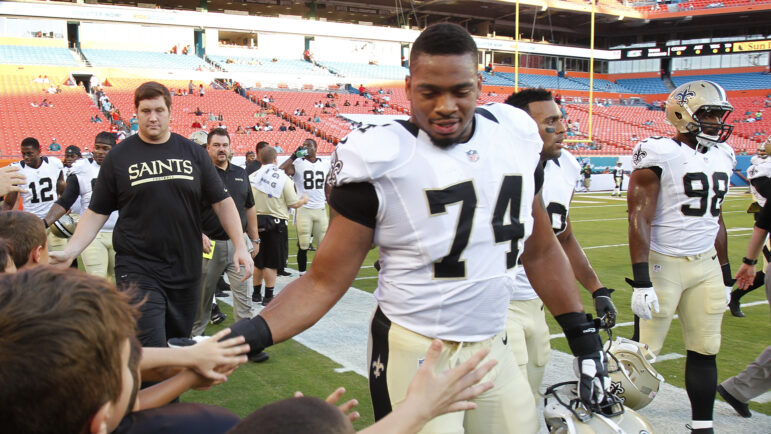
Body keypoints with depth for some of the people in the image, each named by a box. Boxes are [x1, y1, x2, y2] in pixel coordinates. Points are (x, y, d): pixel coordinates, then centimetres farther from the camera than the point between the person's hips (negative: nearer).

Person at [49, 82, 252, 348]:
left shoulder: (193, 153, 5)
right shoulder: (119, 157, 1)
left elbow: (222, 202, 6)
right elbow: (97, 212, 4)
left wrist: (240, 246, -4)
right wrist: (70, 251, -9)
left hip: (186, 271, 3)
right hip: (138, 271, -2)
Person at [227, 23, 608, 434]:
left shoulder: (513, 137, 1)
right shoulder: (382, 159, -13)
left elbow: (540, 250, 12)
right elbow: (323, 281, -12)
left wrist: (583, 337, 11)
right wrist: (247, 334, -25)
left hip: (494, 349, 5)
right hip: (415, 356, -4)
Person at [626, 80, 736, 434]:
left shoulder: (721, 156, 11)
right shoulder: (659, 154, -12)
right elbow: (639, 219, -17)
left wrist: (725, 275, 20)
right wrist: (642, 281, -22)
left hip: (706, 265, 7)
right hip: (663, 264, -7)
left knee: (705, 350, 10)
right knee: (644, 352, 0)